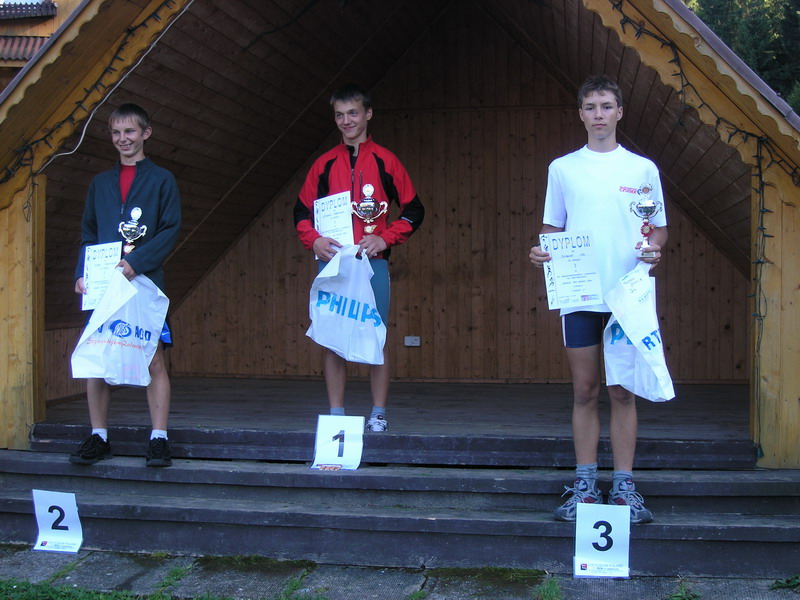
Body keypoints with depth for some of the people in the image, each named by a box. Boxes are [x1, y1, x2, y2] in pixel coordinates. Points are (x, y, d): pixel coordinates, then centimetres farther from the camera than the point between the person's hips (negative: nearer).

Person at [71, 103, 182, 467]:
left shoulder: (161, 180, 7)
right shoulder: (100, 183, 18)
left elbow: (171, 230, -2)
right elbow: (88, 234, 17)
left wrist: (136, 262, -15)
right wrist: (82, 273, 1)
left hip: (145, 281, -4)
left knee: (154, 359, -6)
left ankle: (159, 439, -2)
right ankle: (98, 437, 12)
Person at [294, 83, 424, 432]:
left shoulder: (385, 161, 5)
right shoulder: (325, 164, 11)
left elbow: (413, 210, 6)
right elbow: (302, 210, 15)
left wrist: (385, 238, -7)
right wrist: (313, 240, -4)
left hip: (372, 263, -2)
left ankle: (378, 414, 7)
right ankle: (335, 413, 11)